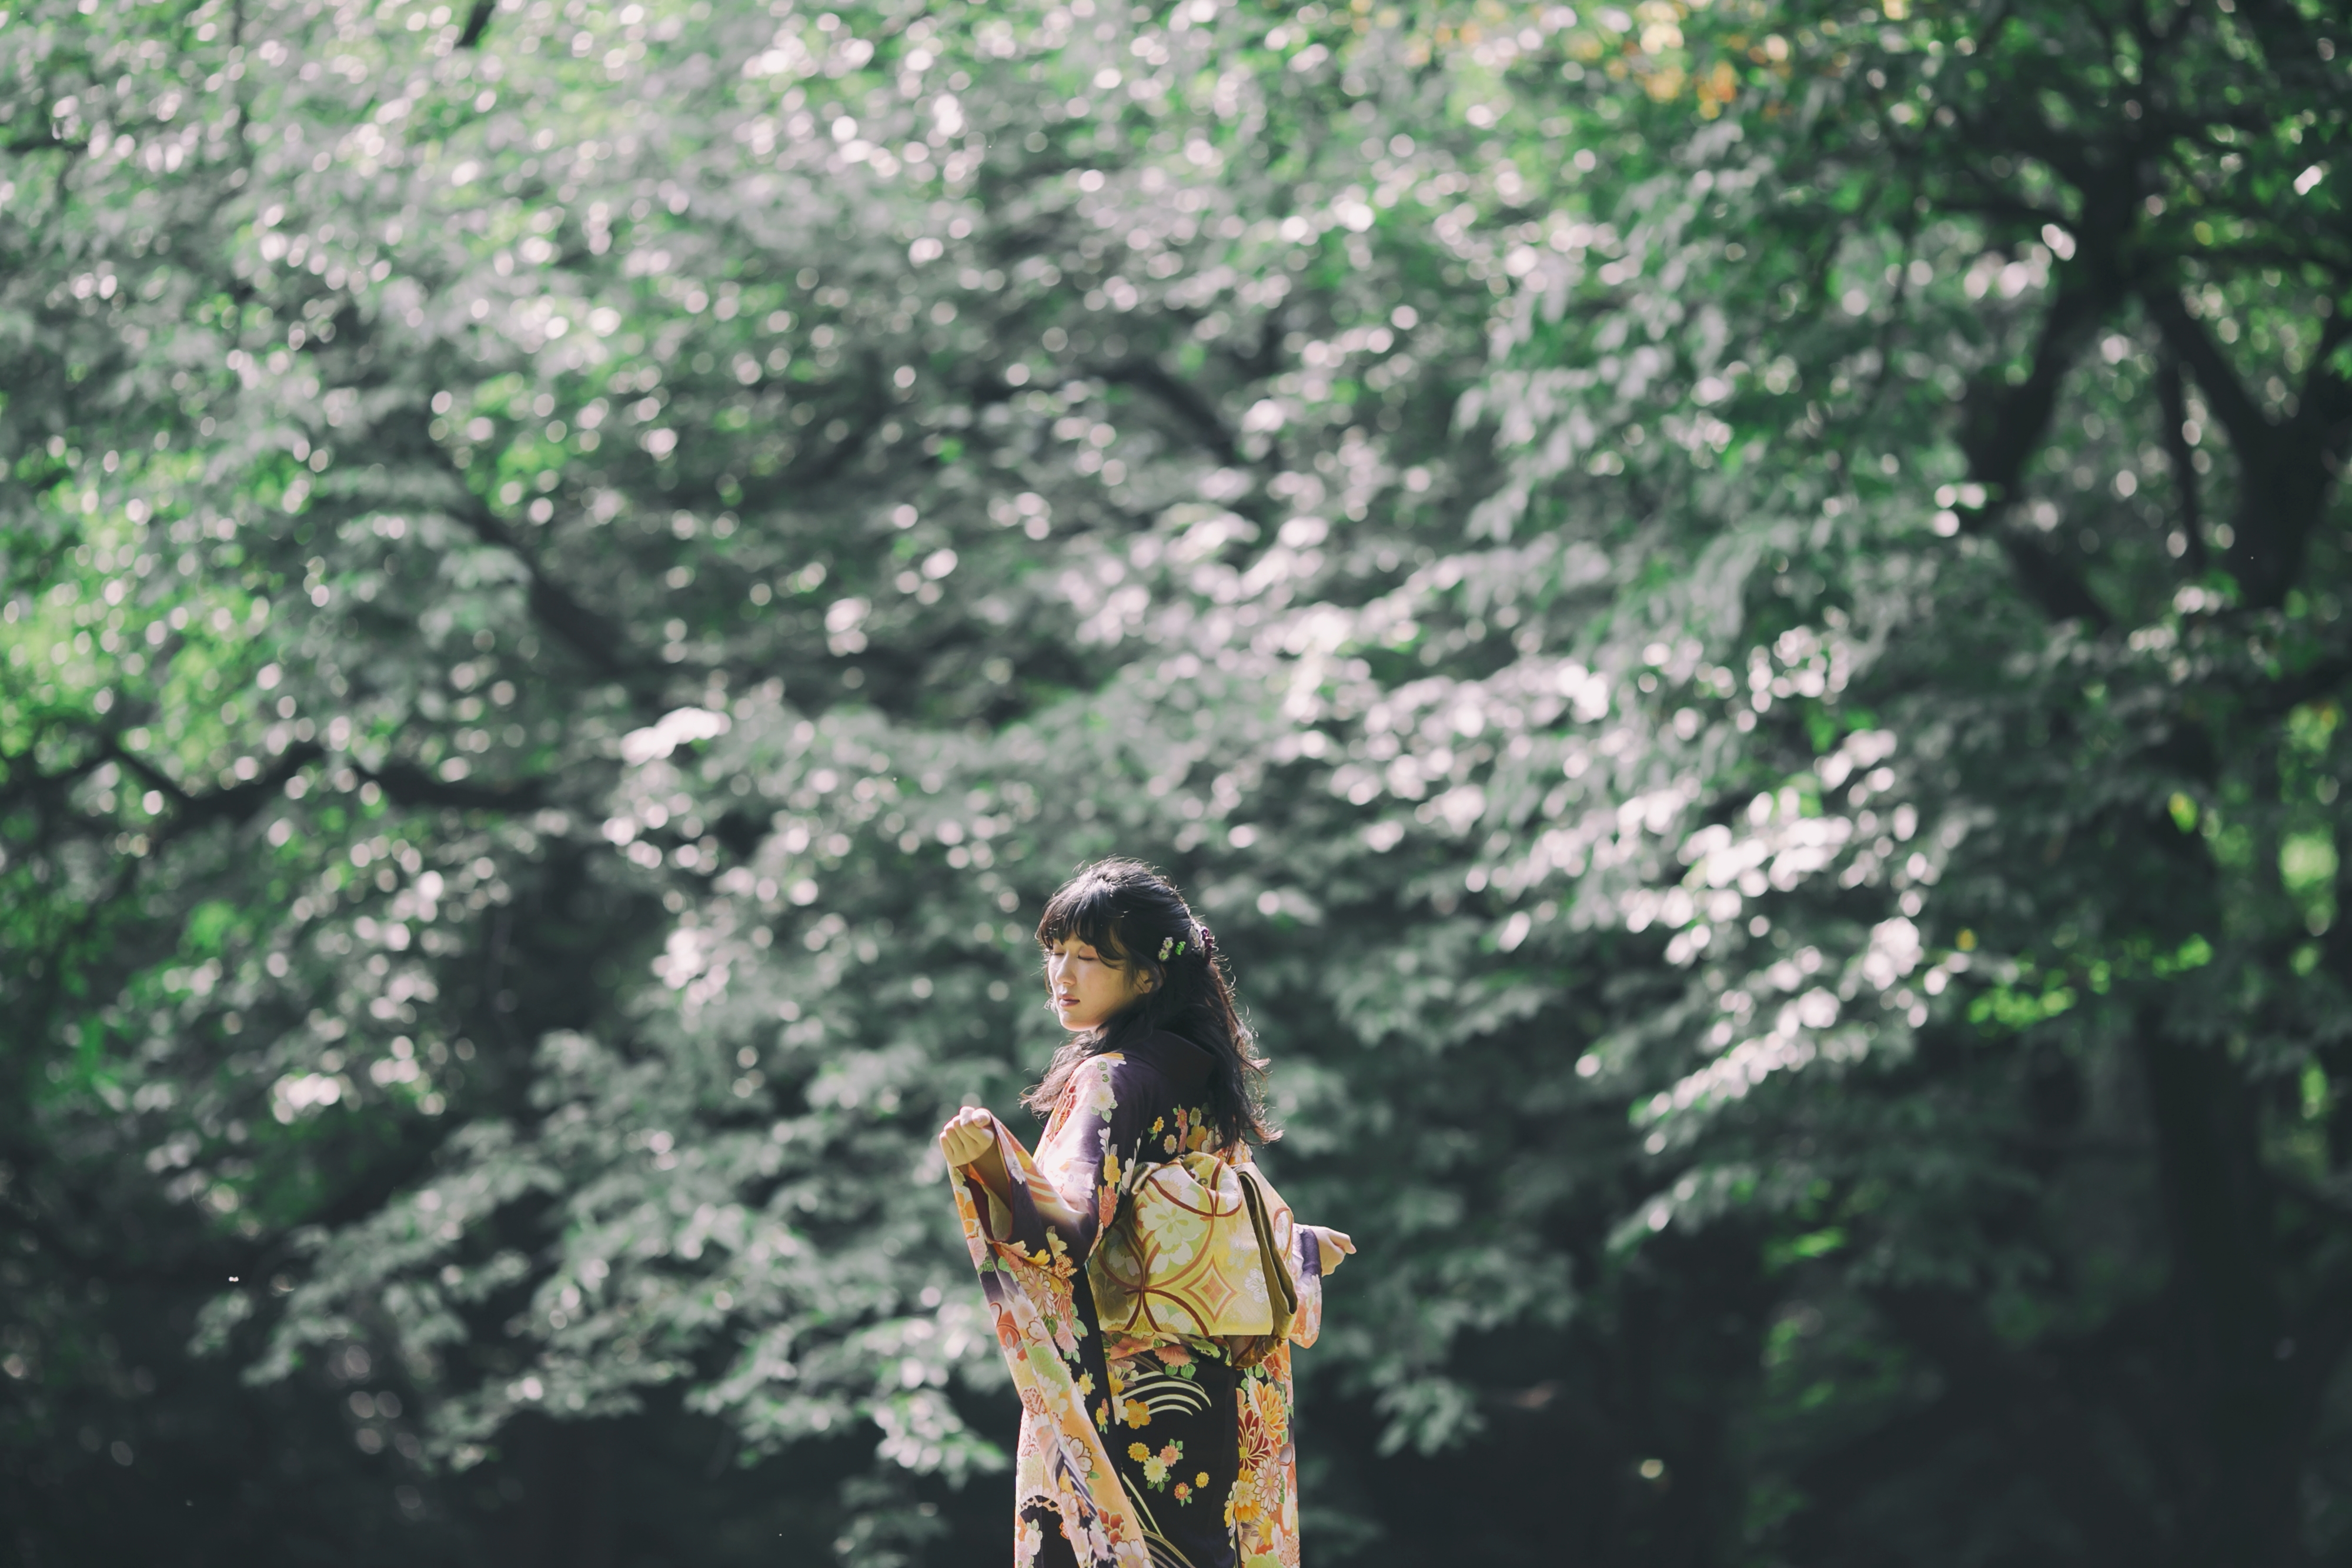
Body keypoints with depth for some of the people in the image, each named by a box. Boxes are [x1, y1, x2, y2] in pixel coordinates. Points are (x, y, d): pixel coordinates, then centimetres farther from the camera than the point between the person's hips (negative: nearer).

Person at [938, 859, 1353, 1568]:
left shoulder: (1109, 1082, -16)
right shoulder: (1198, 1071, 9)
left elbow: (1072, 1224, -29)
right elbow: (1246, 1229, 18)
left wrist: (988, 1157, -45)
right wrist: (1301, 1247, 39)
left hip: (1120, 1399, -8)